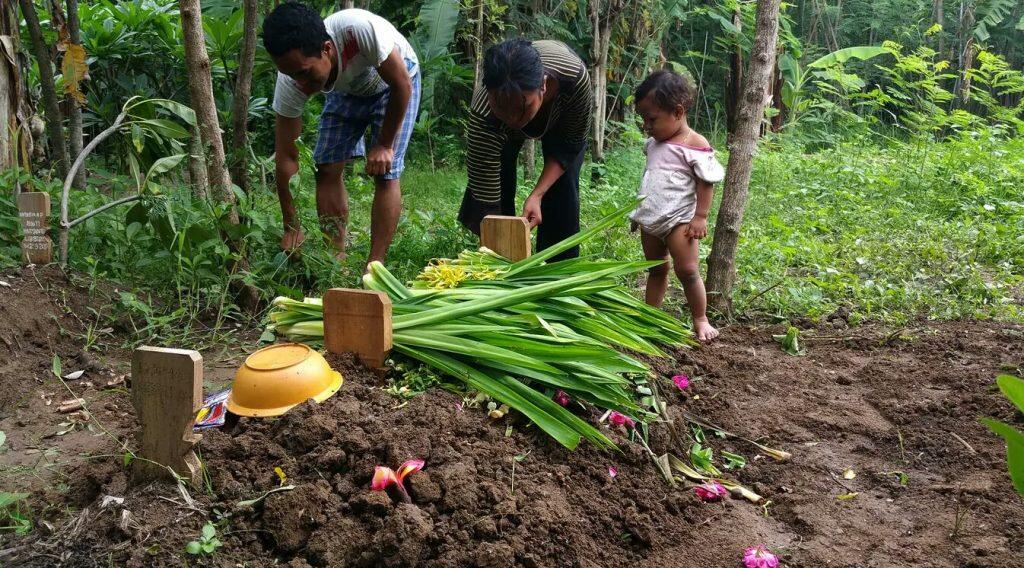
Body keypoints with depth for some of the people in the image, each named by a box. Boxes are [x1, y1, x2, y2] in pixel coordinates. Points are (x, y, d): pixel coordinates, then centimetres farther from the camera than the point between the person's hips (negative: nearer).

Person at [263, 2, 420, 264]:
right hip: (346, 90, 4)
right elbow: (286, 156, -22)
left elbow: (402, 84, -27)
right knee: (327, 169, -8)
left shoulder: (362, 29, -44)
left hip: (393, 83, -3)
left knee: (385, 173, -15)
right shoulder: (290, 82, -30)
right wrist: (292, 228, -22)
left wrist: (384, 145, -20)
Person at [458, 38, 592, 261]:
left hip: (563, 113, 0)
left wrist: (537, 195, -35)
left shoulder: (575, 76, -44)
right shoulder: (483, 115, -45)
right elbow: (486, 205, -42)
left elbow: (572, 144, -25)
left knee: (563, 187, -10)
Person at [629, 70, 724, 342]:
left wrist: (700, 217, -17)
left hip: (678, 218, -7)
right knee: (656, 270, 15)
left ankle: (700, 320, 6)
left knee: (687, 271, -8)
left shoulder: (695, 145, -13)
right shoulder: (654, 143, 9)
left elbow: (706, 183, -13)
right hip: (650, 220, 7)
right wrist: (640, 211, 22)